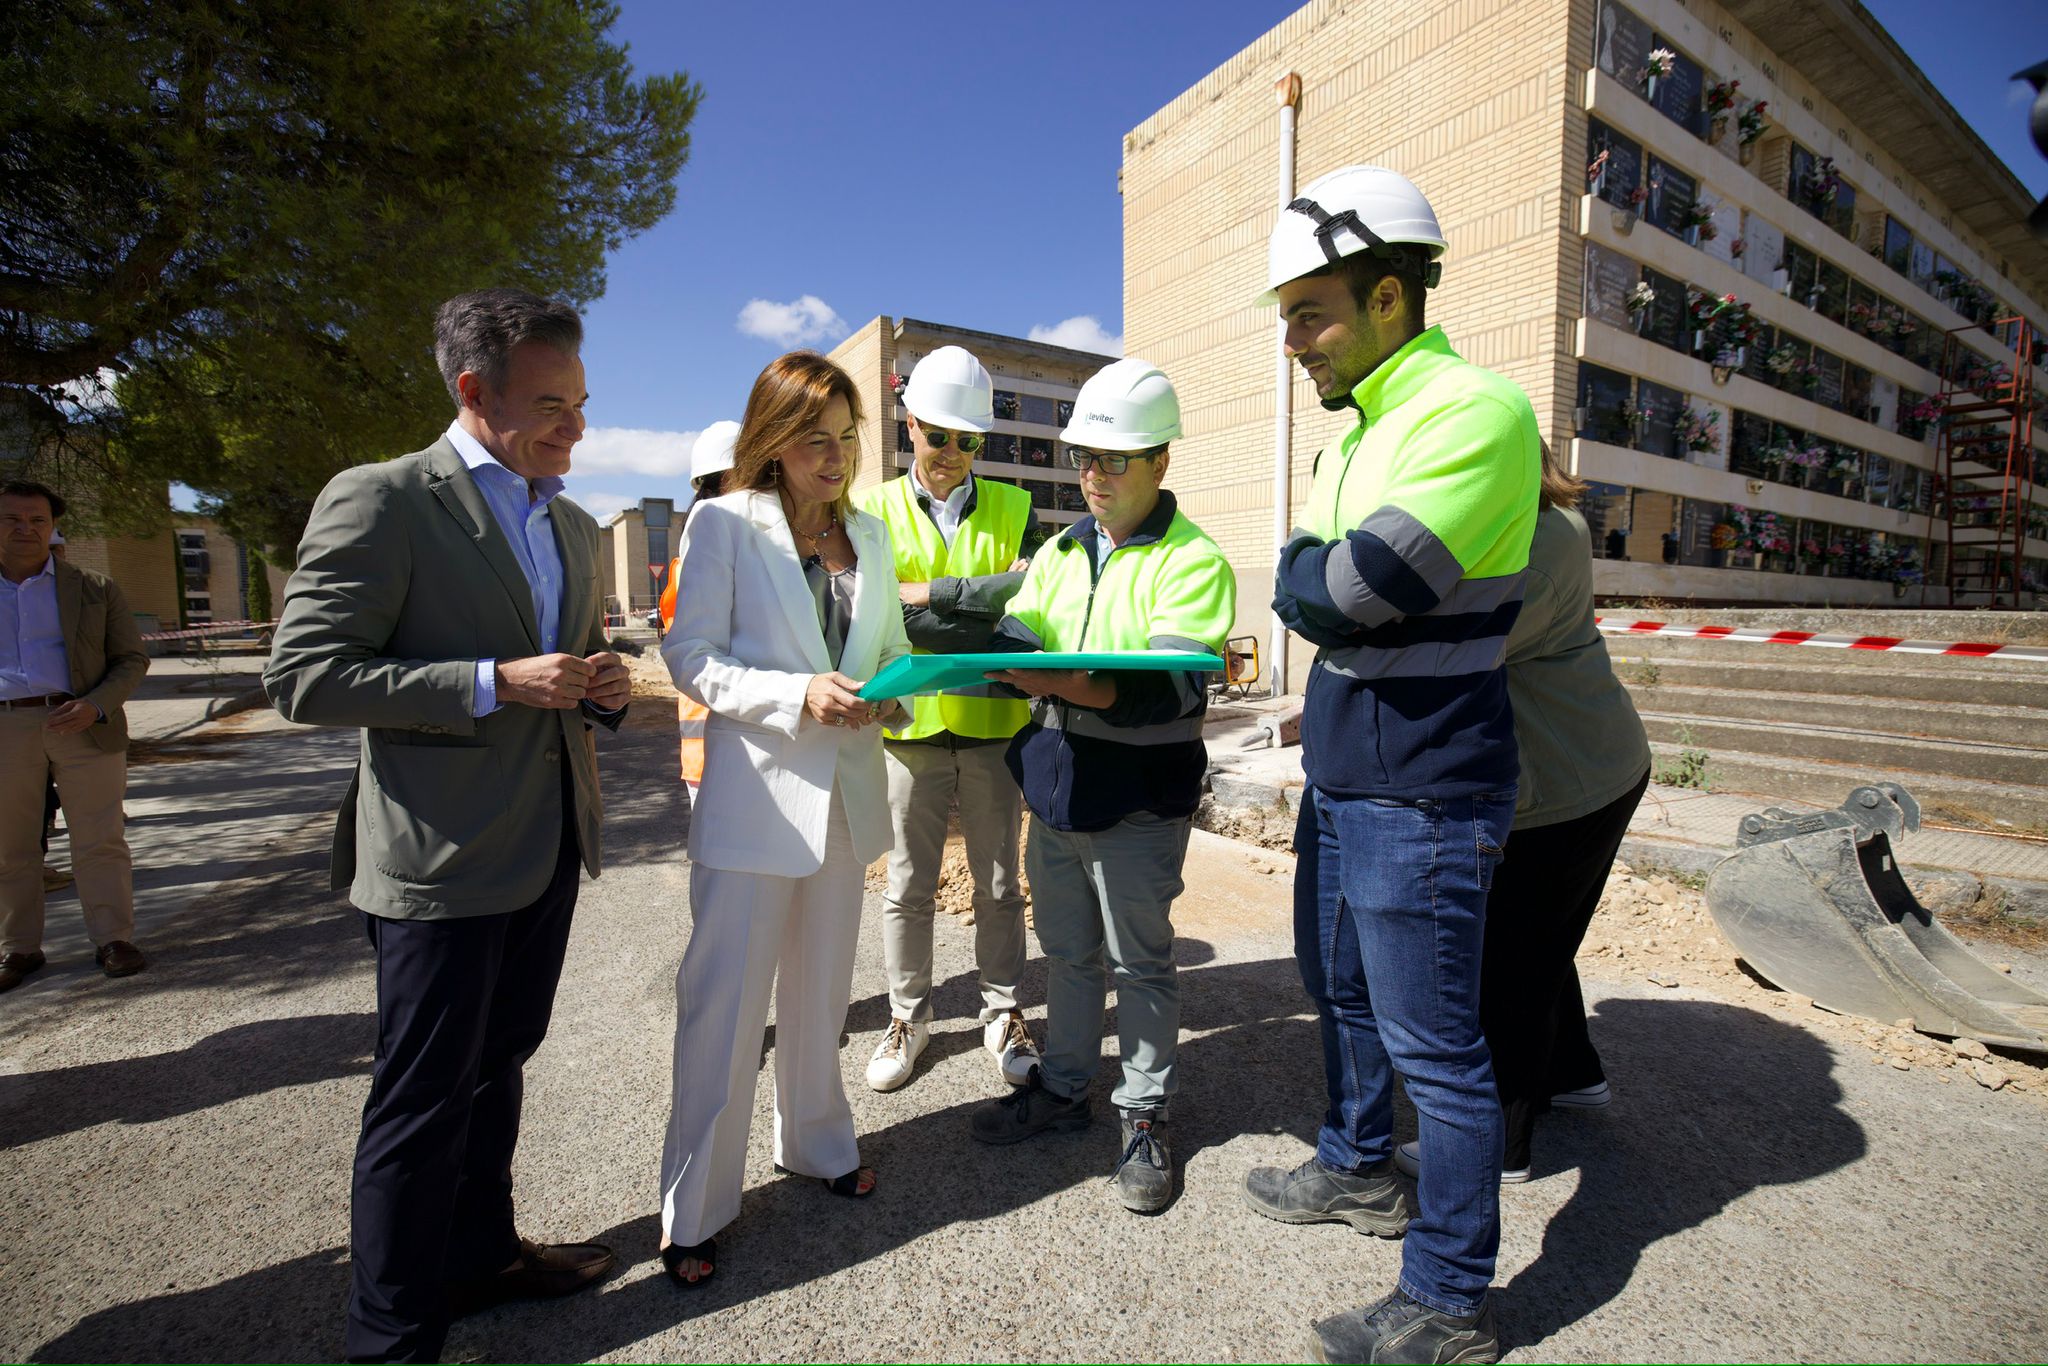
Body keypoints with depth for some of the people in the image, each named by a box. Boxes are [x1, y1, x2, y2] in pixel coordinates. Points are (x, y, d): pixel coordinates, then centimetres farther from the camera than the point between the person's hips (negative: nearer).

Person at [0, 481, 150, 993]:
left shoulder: (96, 589, 7)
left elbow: (132, 658, 7)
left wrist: (96, 705, -10)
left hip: (85, 728, -1)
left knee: (100, 841, 0)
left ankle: (113, 940, 8)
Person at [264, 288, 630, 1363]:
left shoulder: (575, 527, 12)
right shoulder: (380, 501, -11)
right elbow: (303, 676, -15)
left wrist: (603, 688, -1)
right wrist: (495, 683, -22)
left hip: (549, 849, 7)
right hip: (441, 857, -7)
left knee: (496, 1070, 22)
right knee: (423, 1101, 7)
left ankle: (480, 1256, 43)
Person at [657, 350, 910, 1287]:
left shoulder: (868, 535, 11)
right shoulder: (723, 523, -4)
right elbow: (692, 656, -9)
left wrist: (891, 693, -8)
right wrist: (799, 696, -23)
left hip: (846, 791, 5)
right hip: (754, 795, -5)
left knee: (821, 991, 19)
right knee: (725, 1006, 2)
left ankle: (816, 1144, 40)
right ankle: (693, 1211, 21)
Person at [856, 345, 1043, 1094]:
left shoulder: (1014, 510, 5)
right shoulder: (876, 511, 3)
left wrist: (935, 595, -17)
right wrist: (989, 598, -17)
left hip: (993, 723, 1)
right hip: (911, 724, 0)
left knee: (998, 883, 12)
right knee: (908, 885, 12)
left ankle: (1002, 1013, 29)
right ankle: (908, 1015, 30)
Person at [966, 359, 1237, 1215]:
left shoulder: (1193, 561, -10)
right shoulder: (1060, 551, 12)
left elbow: (1171, 688, -23)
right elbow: (1012, 638, 4)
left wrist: (1079, 688, -39)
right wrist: (999, 657, -20)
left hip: (1139, 796, -6)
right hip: (1056, 782, 6)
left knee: (1141, 960, 9)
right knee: (1067, 949, 19)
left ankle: (1144, 1114, 29)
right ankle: (1062, 1088, 38)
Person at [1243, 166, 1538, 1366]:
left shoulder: (1476, 413, -17)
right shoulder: (1357, 436, 12)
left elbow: (1338, 593, -24)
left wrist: (1302, 567, -5)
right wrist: (1321, 579, -3)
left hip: (1421, 802, -9)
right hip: (1339, 780, 9)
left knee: (1434, 1049, 5)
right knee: (1342, 991, 23)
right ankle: (1359, 1171, 46)